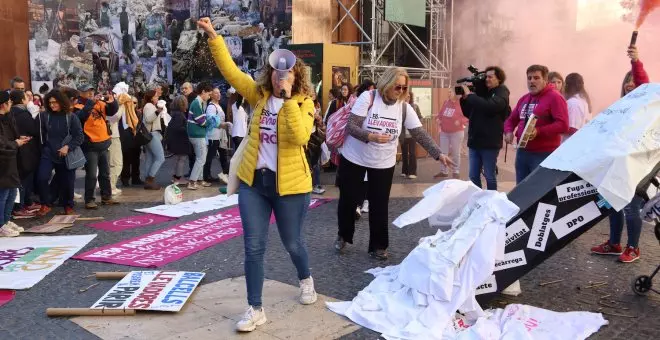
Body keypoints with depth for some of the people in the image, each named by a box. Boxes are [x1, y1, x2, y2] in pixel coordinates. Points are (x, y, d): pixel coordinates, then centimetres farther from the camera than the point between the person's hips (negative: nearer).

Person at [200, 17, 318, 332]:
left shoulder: (304, 103, -7)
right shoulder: (259, 95, 4)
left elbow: (300, 137, -25)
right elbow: (230, 70, 0)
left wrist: (288, 97, -26)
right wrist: (213, 36, -8)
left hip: (289, 184, -3)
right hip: (253, 181, 3)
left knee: (292, 243, 14)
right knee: (253, 247, 3)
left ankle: (306, 280, 46)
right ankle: (255, 309, 15)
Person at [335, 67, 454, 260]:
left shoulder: (404, 107, -7)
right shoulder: (368, 98, -16)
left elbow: (420, 134, -10)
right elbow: (350, 126, -20)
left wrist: (438, 154, -21)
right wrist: (370, 136, -36)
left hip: (384, 164, 2)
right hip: (354, 159, -2)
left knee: (379, 206, 5)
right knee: (348, 199, 11)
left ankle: (378, 245, 22)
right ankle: (343, 236, 35)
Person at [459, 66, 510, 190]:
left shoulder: (502, 92, -4)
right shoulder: (481, 92, 13)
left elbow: (489, 106, -25)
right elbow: (469, 114, 15)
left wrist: (469, 95, -16)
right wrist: (464, 99, -1)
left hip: (490, 142, -6)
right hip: (474, 141, 6)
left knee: (490, 176, 4)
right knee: (473, 176, 9)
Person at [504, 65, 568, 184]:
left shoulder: (554, 97, -8)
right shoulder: (524, 98, 17)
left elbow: (563, 125, -17)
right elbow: (511, 119, 25)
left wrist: (539, 131, -27)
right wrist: (509, 131, 3)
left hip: (544, 154, -8)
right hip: (522, 151, 8)